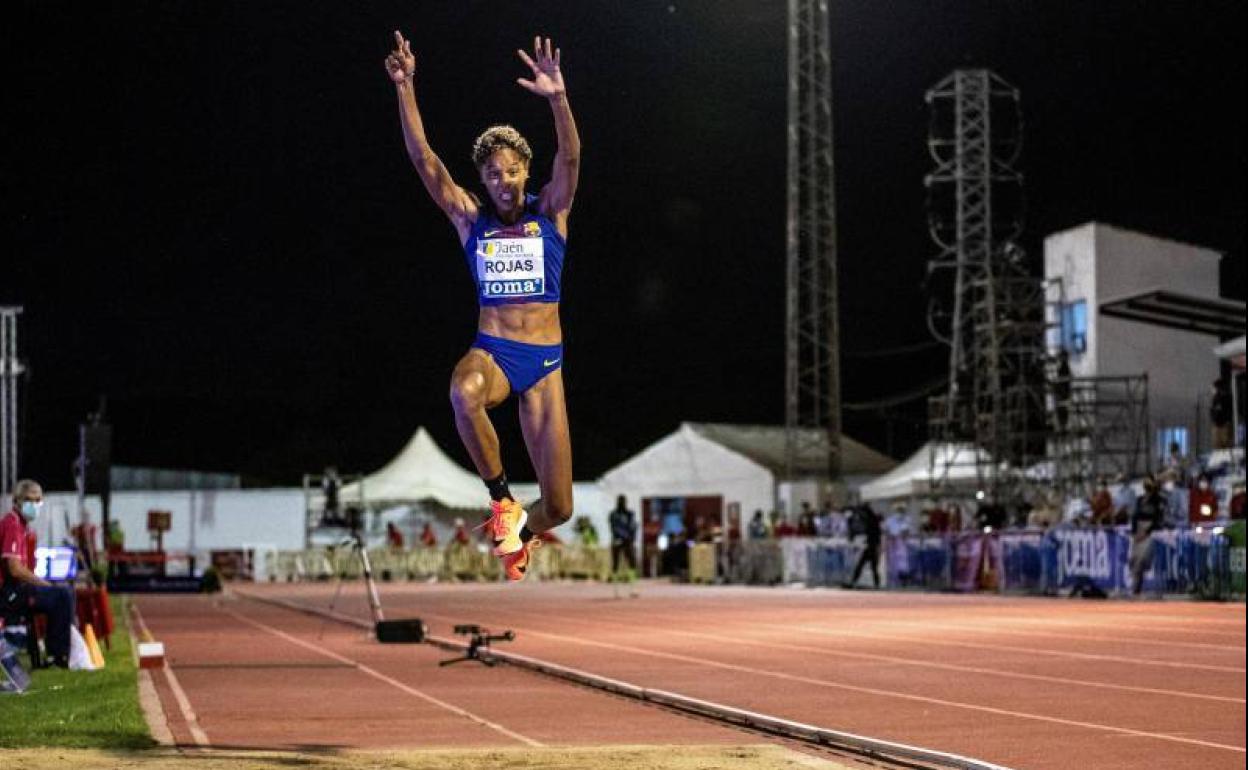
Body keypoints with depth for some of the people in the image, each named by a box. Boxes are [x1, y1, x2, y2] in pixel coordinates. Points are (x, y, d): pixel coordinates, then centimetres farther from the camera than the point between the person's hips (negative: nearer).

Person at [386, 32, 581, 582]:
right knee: (463, 393, -42)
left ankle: (521, 533, 39)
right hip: (491, 351, 0)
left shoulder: (549, 213, 3)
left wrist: (557, 97, -34)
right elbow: (422, 157, -6)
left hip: (544, 360, 0)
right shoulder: (470, 218, 5)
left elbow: (570, 158, -15)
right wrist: (405, 88, -19)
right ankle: (501, 500, -21)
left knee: (558, 507, -1)